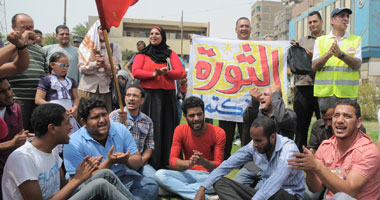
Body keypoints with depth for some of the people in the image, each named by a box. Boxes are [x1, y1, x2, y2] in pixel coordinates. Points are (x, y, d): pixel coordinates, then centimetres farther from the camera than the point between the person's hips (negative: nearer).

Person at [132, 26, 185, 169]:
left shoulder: (171, 54, 14)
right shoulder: (142, 54, 11)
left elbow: (180, 72, 2)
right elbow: (135, 72, -4)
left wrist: (166, 72, -17)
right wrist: (153, 74, -17)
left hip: (168, 96, 2)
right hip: (149, 95, -1)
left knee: (167, 129, 1)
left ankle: (165, 163, 11)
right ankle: (148, 163, 3)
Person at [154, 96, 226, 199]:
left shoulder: (218, 133, -10)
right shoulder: (180, 130, -4)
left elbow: (218, 166, -10)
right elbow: (173, 160, -8)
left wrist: (203, 162, -33)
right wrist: (188, 163, -31)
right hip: (188, 173, 3)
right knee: (160, 174, -26)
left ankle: (176, 189, -27)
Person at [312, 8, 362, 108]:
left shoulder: (356, 40, 11)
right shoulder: (320, 40, 10)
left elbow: (357, 65, -3)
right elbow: (314, 66, -1)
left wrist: (341, 54, -20)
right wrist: (328, 54, -18)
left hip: (348, 93, 0)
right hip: (325, 92, 0)